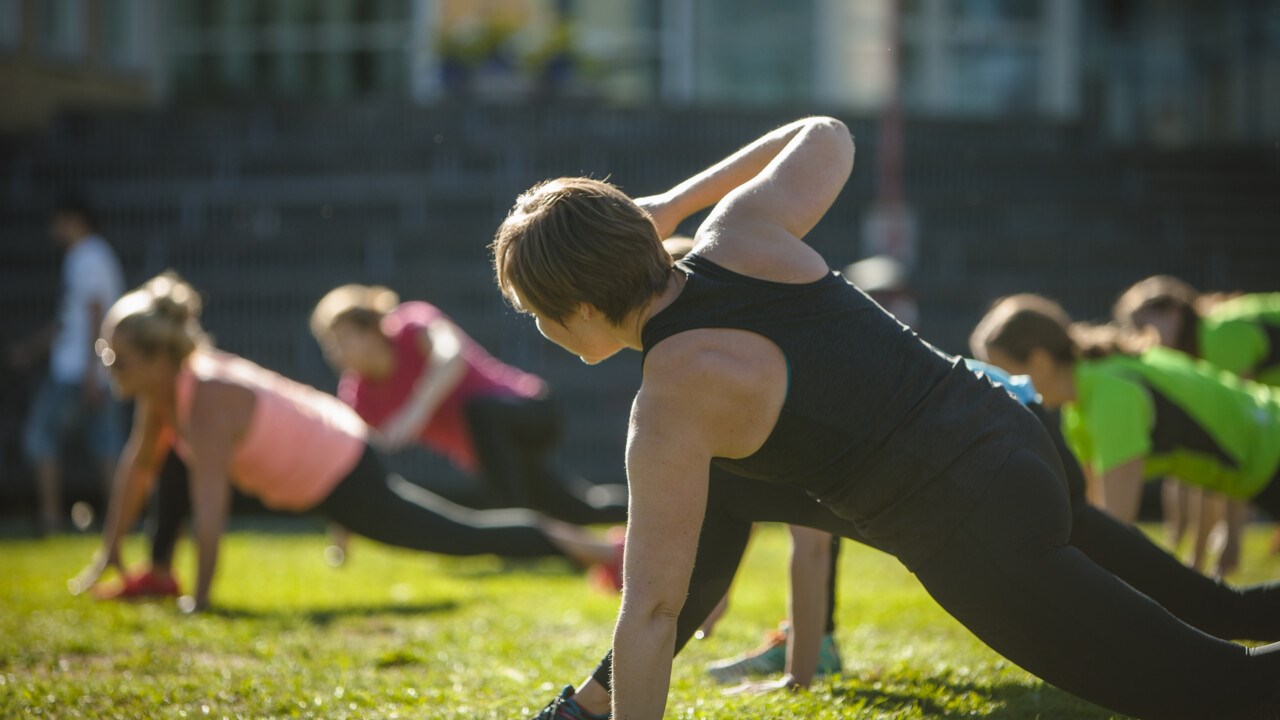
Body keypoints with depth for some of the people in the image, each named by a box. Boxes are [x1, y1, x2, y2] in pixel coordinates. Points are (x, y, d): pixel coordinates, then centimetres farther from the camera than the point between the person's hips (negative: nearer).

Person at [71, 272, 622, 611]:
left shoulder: (209, 399, -33)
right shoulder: (161, 387, -6)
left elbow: (209, 506, -36)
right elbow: (137, 466, 7)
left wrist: (200, 600, -34)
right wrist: (109, 554, 9)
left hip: (345, 478, -9)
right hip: (315, 449, 9)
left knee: (466, 536, -1)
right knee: (174, 449, 9)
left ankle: (579, 544, 12)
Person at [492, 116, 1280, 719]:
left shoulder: (673, 404, -17)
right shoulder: (742, 228, 1)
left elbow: (650, 611, -16)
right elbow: (826, 136, 22)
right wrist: (679, 200, 22)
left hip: (981, 533, -9)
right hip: (1017, 441, 9)